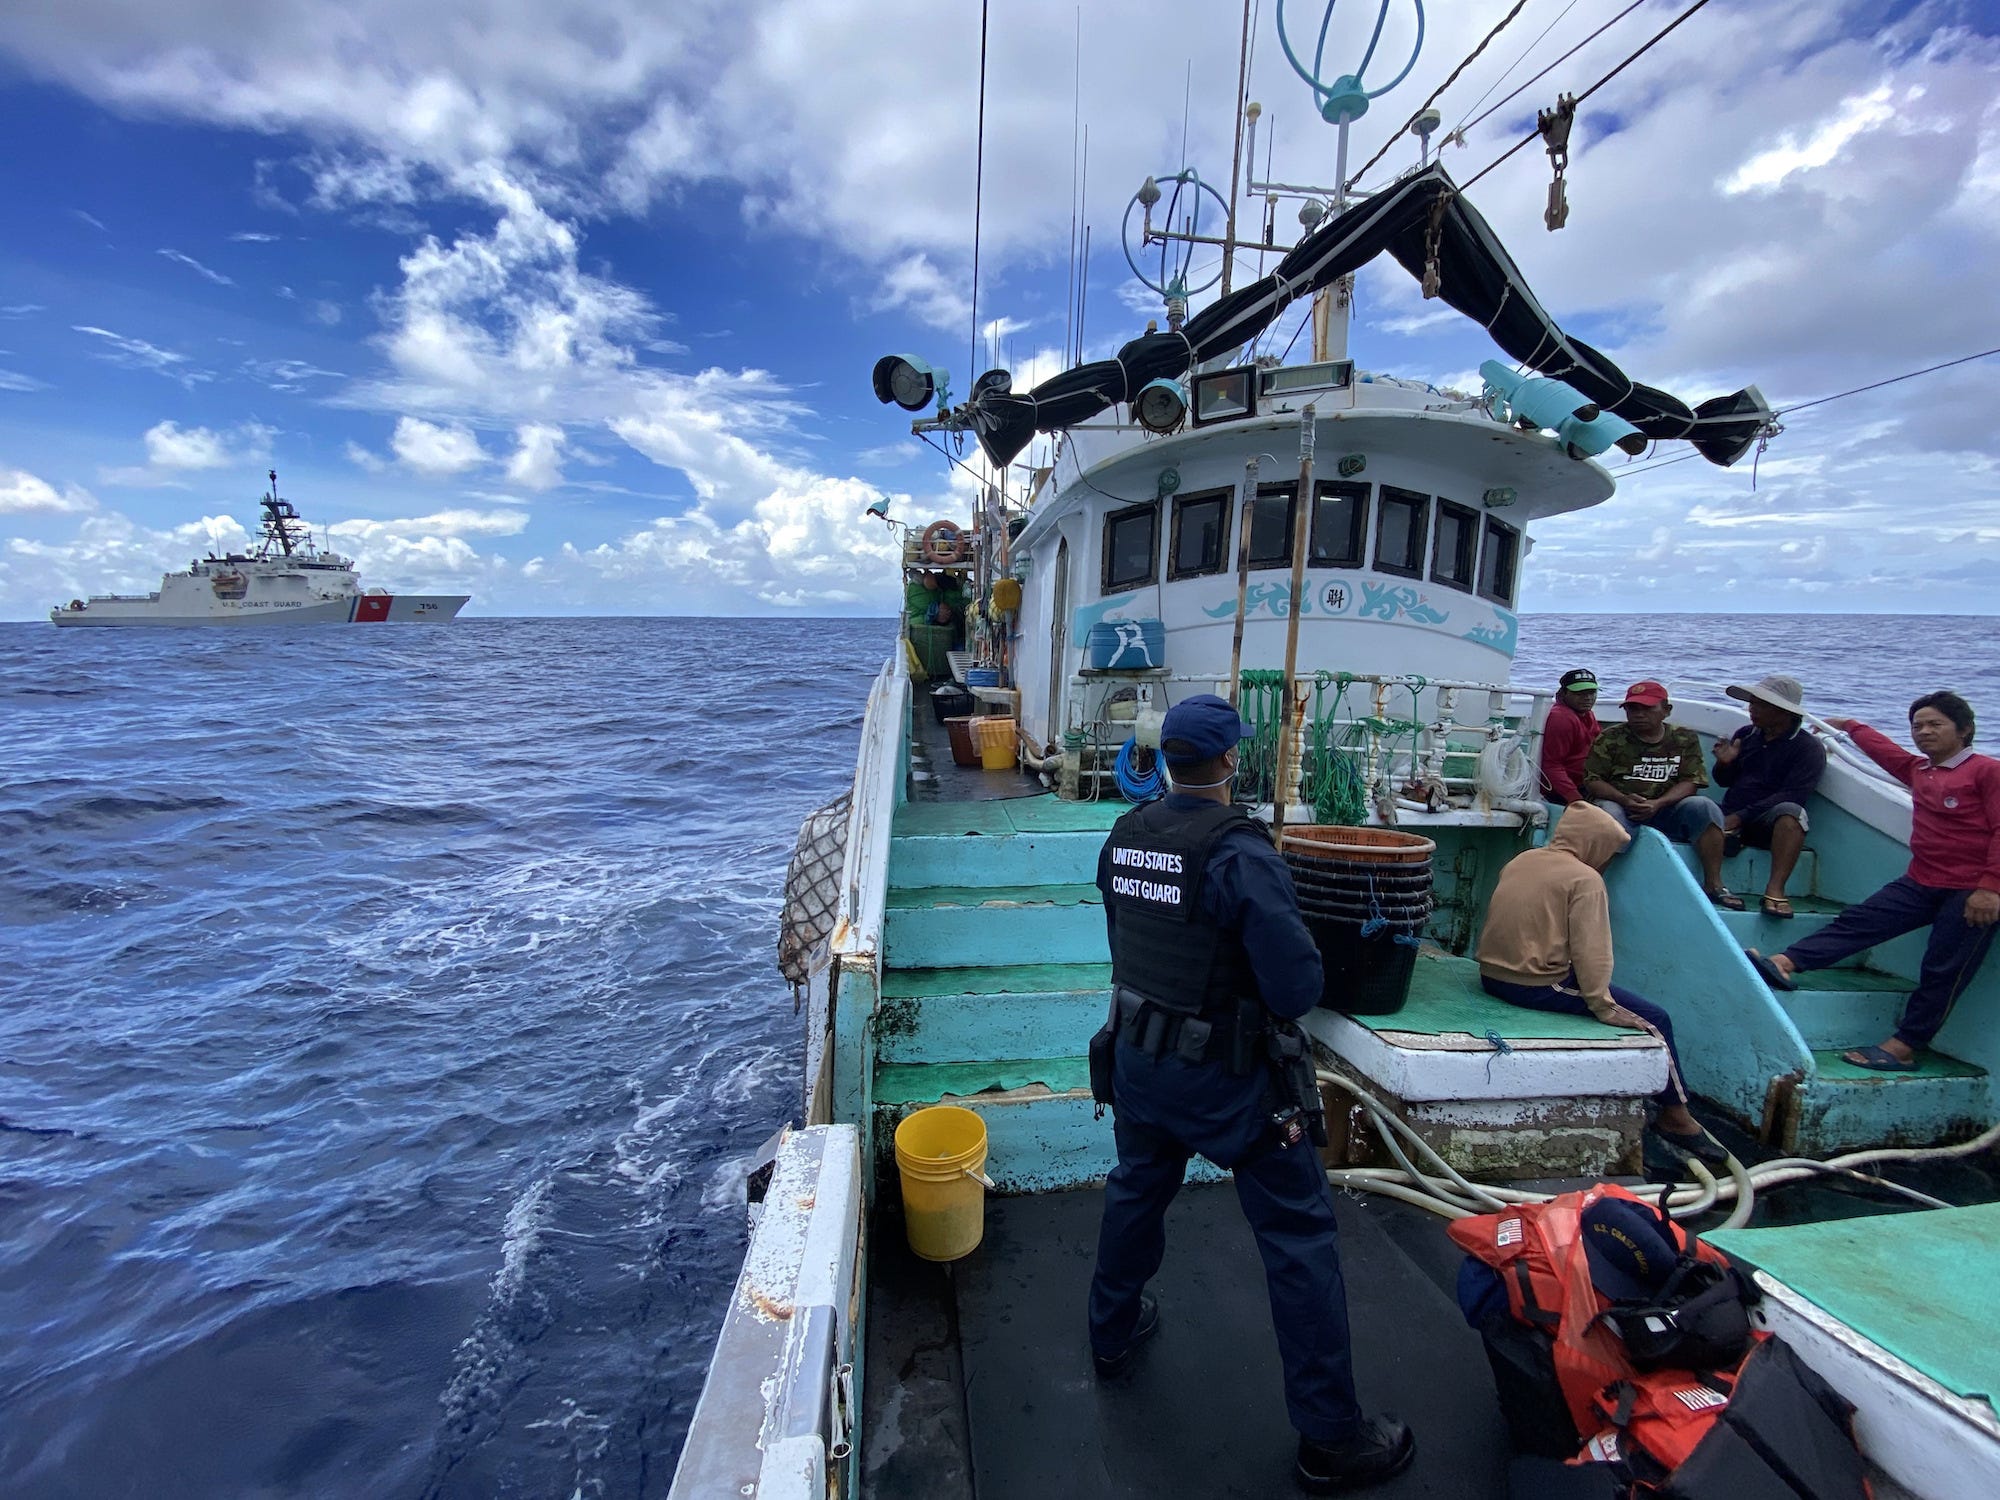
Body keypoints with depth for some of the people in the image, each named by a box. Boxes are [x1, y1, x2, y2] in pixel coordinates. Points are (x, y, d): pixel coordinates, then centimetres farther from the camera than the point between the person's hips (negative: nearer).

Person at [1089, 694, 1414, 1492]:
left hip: (1137, 1056, 7)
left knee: (1136, 1190, 28)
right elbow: (1298, 985, -24)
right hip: (1225, 1075, -6)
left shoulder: (1124, 836, -5)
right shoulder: (1240, 852, -25)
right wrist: (1281, 993, -3)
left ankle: (1113, 1335, 49)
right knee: (1299, 1236, 10)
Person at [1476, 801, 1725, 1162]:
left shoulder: (1521, 860, 13)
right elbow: (1590, 950, -17)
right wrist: (1604, 1007, -13)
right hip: (1536, 985, -9)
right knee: (1654, 1019, 3)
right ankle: (1675, 1117, 15)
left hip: (1493, 976, 9)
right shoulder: (1585, 878, -9)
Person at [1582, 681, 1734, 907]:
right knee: (1609, 813, -36)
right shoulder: (1610, 738, 4)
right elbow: (1592, 780, -1)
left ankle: (1713, 884, -16)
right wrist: (1624, 799, -19)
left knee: (1705, 807, -23)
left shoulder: (1685, 739, 10)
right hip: (1620, 806, -2)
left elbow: (1690, 782, 0)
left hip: (1664, 811, 3)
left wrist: (1658, 804, -18)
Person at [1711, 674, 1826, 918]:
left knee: (1791, 810, -37)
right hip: (1731, 820, 4)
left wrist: (1742, 816, -22)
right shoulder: (1745, 735, 12)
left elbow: (1791, 796, -14)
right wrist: (1724, 764, -5)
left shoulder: (1809, 748, -2)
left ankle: (1775, 889, -43)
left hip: (1773, 825, -3)